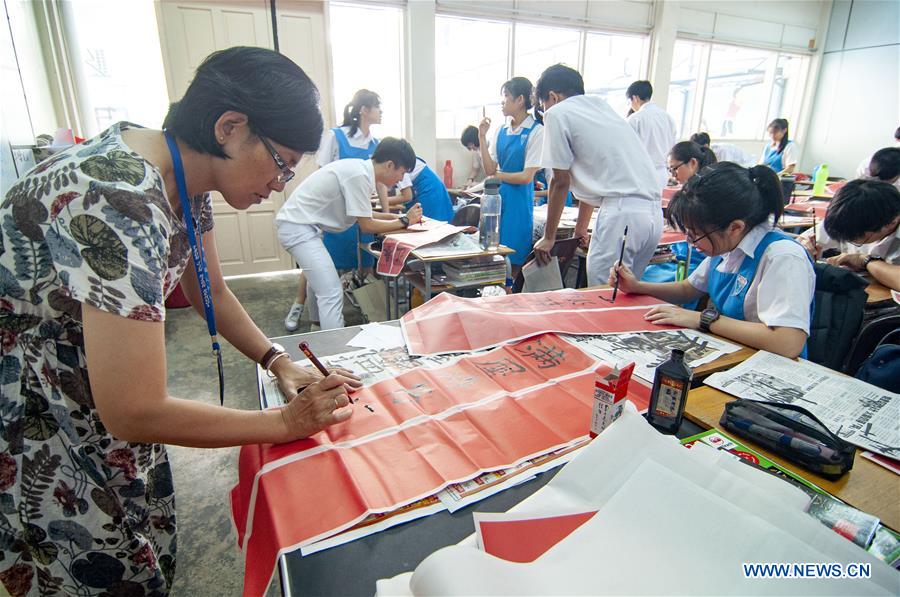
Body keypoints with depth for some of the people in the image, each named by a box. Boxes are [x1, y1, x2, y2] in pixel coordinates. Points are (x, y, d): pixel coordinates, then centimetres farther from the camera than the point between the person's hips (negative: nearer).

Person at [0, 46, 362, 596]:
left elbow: (212, 292, 6)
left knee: (153, 552, 20)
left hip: (89, 390, 8)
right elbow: (135, 412, -32)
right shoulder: (121, 203, -35)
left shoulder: (185, 179, -7)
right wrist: (287, 421, -22)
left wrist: (278, 362, -6)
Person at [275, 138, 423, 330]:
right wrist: (404, 221, -8)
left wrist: (395, 216, 8)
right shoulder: (359, 176, -23)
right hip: (298, 228, -11)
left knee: (318, 276, 30)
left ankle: (317, 321, 52)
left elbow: (362, 215, 15)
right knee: (332, 293, -15)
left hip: (300, 223, 11)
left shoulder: (360, 169, 5)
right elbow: (366, 226, -18)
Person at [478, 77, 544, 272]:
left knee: (514, 262, 1)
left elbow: (526, 177, -11)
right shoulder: (501, 131, 8)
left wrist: (497, 176, -1)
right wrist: (482, 137, -2)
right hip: (497, 197, 6)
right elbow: (490, 170, 2)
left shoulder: (536, 131, -9)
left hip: (518, 200, -5)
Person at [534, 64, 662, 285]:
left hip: (621, 213, -8)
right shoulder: (600, 105, 25)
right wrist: (580, 230, 36)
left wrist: (548, 237, 13)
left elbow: (561, 182, 3)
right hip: (654, 213, 8)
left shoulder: (557, 113, 3)